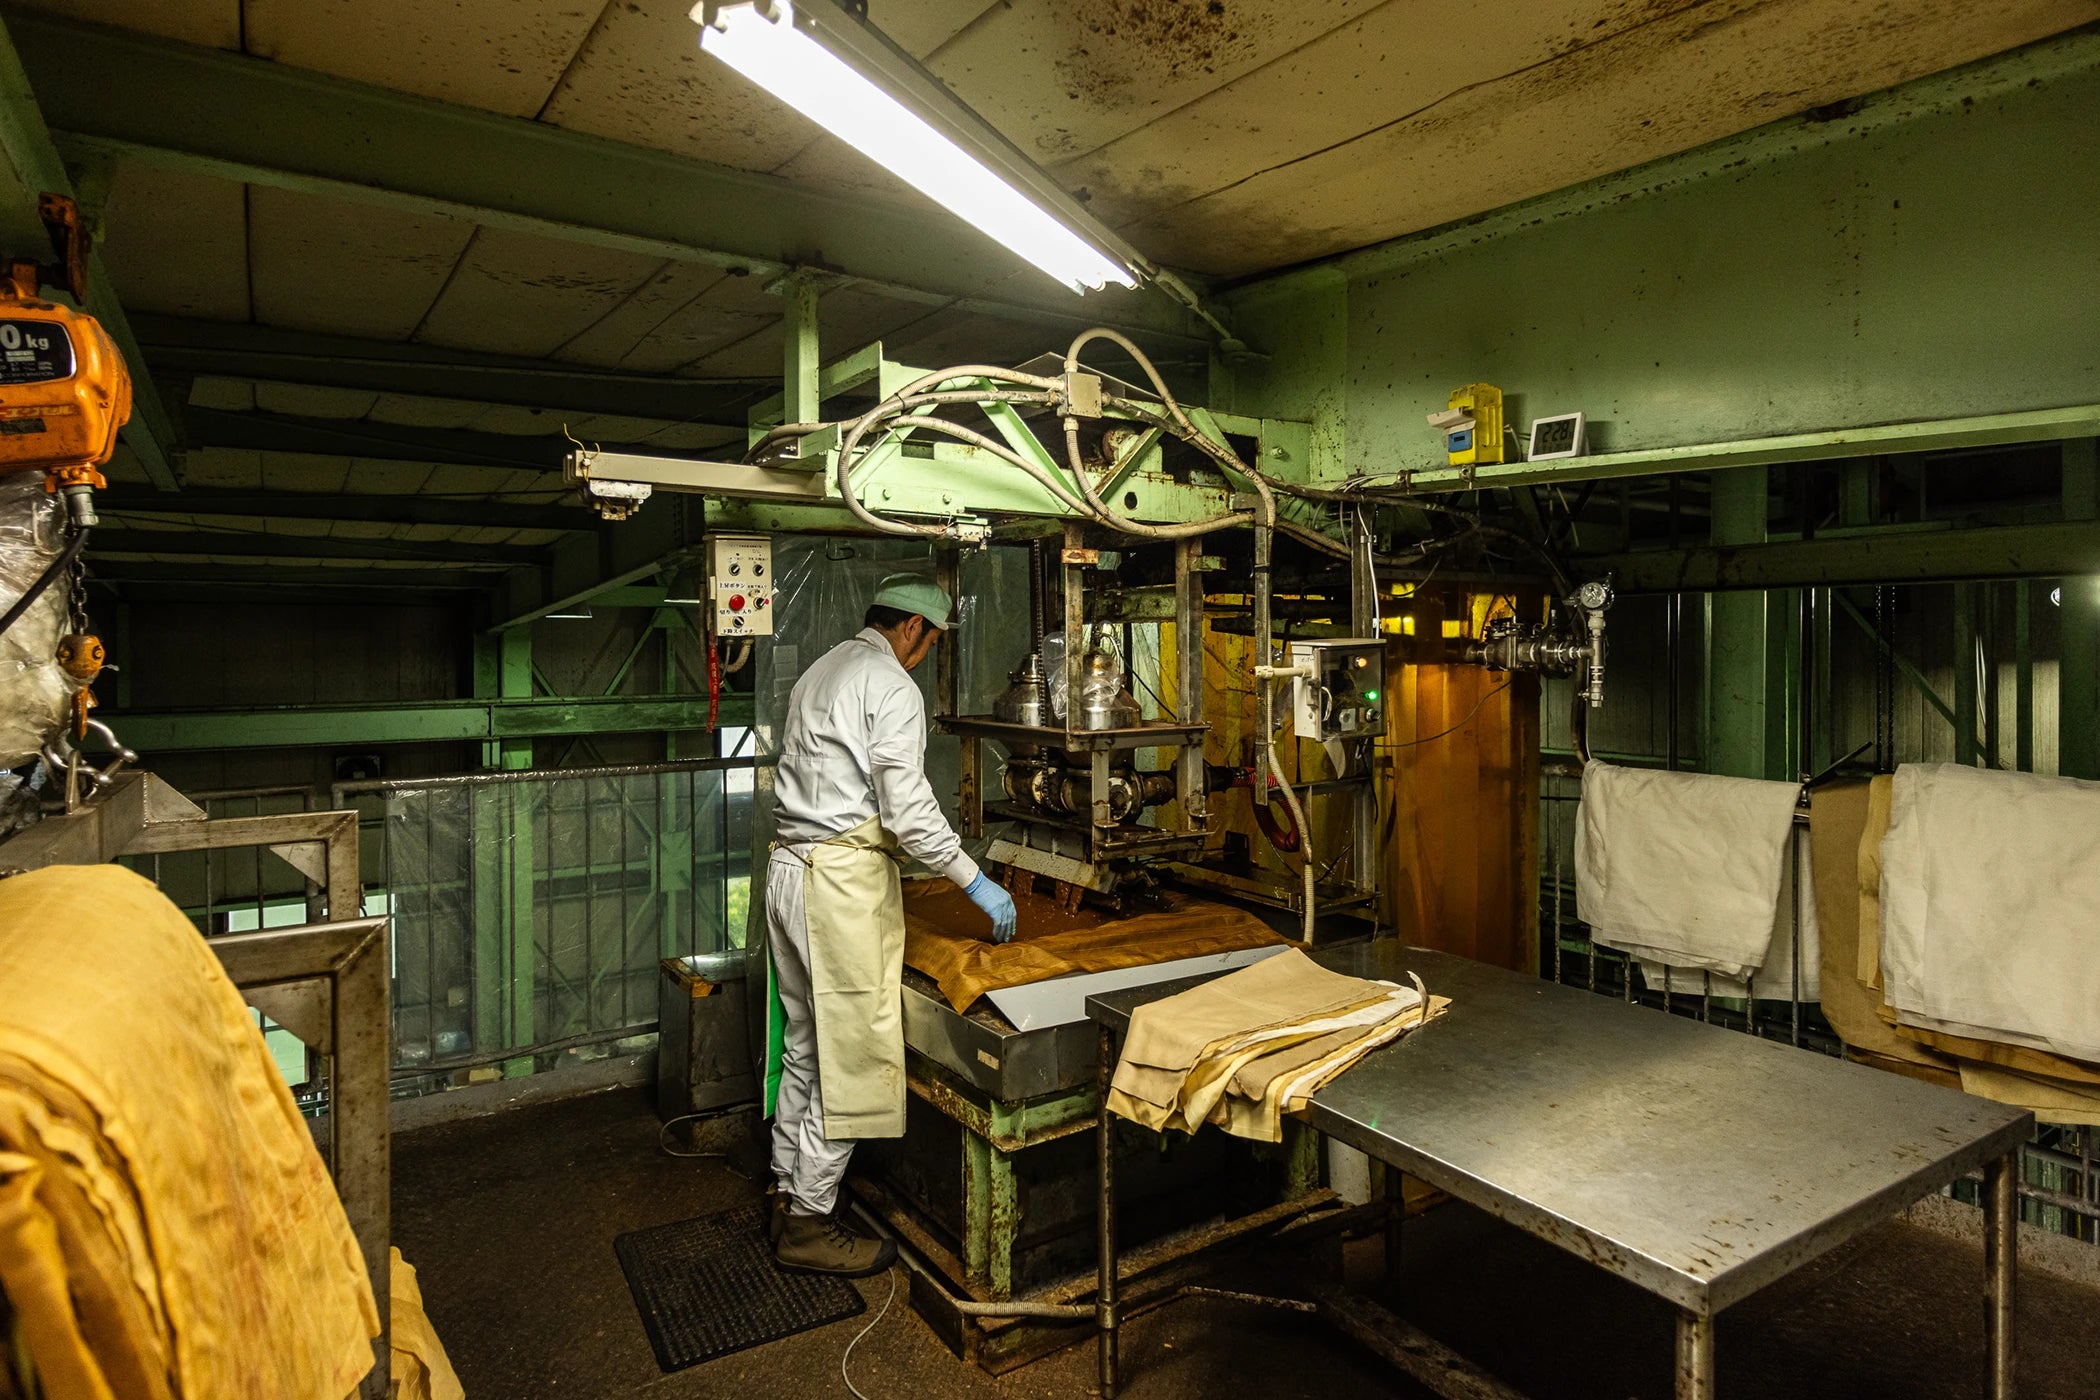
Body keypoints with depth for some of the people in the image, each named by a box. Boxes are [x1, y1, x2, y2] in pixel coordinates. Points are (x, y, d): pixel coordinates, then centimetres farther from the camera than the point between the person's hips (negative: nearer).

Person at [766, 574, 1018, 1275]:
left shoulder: (821, 671, 17)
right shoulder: (892, 686, -11)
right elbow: (908, 809, -17)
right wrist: (976, 883, -10)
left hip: (790, 866, 10)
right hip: (843, 878, -10)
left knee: (807, 1047, 18)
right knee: (851, 1058, 0)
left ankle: (788, 1195, 28)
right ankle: (809, 1224, 10)